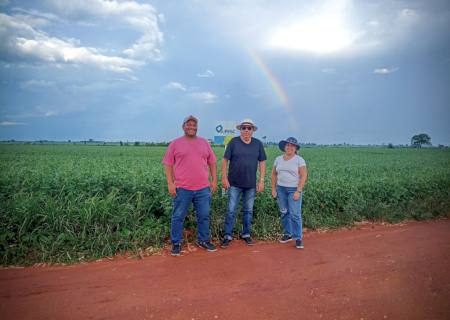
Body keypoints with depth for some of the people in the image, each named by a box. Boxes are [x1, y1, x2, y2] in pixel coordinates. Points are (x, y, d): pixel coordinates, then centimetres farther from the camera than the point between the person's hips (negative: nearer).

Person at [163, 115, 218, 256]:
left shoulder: (204, 143, 12)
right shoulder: (175, 144, 3)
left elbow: (212, 162, 14)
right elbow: (168, 164, 1)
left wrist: (214, 180, 7)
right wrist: (170, 183, -6)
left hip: (203, 188, 3)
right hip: (182, 189, -2)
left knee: (204, 216, 10)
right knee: (178, 217, 5)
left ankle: (203, 240, 27)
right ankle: (176, 243, 20)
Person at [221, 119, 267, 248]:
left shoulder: (258, 144, 3)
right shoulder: (233, 142, -4)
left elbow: (262, 163, 6)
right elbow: (225, 160, -3)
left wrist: (261, 181, 1)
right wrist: (224, 178, -8)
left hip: (251, 184, 3)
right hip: (234, 183, -2)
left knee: (248, 210, 12)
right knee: (231, 210, 1)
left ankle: (246, 234, 27)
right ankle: (228, 236, 12)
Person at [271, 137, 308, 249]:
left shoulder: (299, 160, -5)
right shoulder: (278, 159, 7)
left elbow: (304, 176, -9)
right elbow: (274, 174, 12)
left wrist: (298, 191, -16)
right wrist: (273, 189, 5)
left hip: (294, 189, -4)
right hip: (281, 189, 4)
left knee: (295, 214, -8)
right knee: (284, 213, 9)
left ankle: (298, 238, 1)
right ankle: (288, 234, 23)